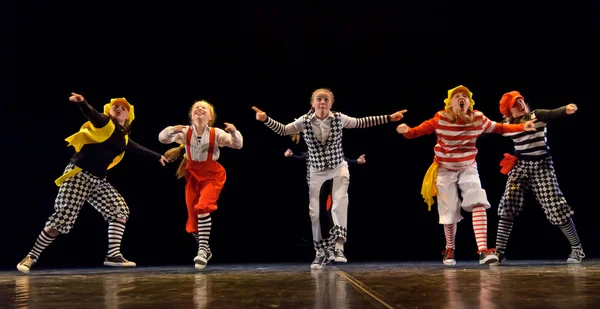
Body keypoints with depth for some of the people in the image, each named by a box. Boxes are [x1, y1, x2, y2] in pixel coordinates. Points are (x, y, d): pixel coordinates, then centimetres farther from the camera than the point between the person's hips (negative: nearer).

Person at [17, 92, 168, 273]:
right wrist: (82, 102, -47)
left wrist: (157, 157, 46)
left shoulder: (124, 137, 17)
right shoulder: (105, 123, -4)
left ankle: (113, 255, 4)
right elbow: (92, 115, -26)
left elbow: (138, 149, 35)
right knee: (63, 218, -12)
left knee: (120, 211, 1)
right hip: (79, 175, -8)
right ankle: (31, 257, -1)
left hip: (98, 180, 8)